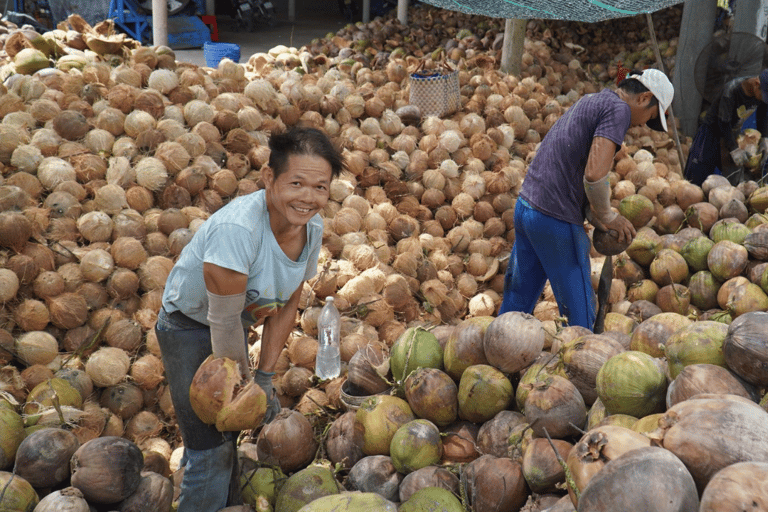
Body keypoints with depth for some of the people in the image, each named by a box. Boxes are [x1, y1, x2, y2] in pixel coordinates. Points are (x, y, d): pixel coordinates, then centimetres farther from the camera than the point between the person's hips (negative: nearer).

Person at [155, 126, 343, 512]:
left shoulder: (312, 227, -15)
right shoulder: (237, 228, -38)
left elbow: (287, 305, -3)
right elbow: (224, 319, -29)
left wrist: (264, 376, -4)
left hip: (231, 325, 7)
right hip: (189, 326, -7)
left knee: (229, 427, 23)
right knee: (210, 446, -5)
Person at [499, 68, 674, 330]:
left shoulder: (590, 101, 19)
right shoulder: (618, 109, -9)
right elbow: (594, 175, -22)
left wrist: (595, 214, 13)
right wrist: (608, 217, -5)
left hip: (525, 205, 9)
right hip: (555, 219, -9)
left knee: (517, 301, 19)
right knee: (579, 313, 4)